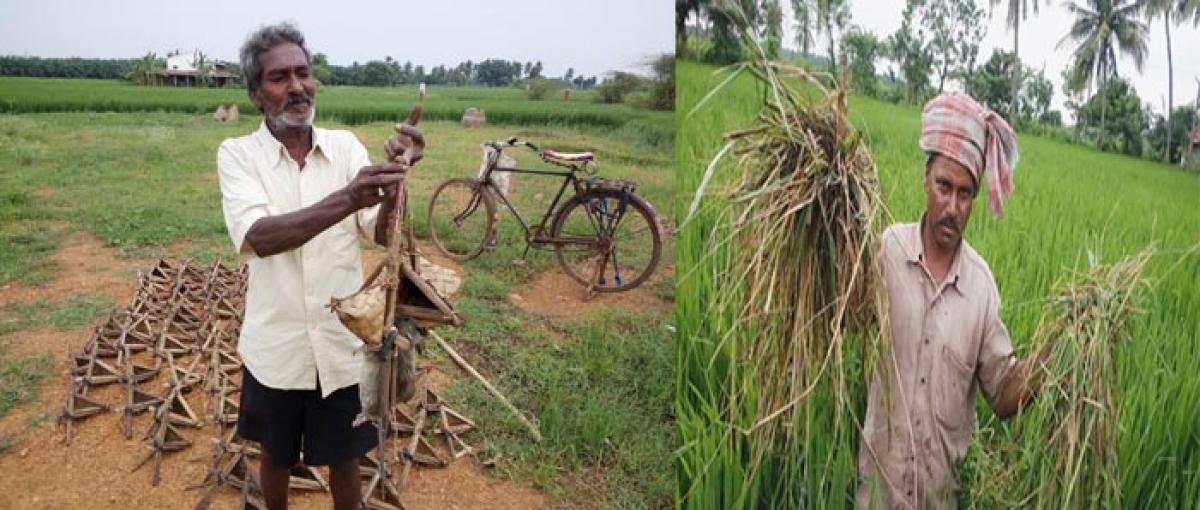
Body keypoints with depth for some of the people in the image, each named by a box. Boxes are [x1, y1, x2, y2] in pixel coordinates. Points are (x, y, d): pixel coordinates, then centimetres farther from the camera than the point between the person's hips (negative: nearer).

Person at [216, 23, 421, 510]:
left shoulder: (346, 146, -3)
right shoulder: (238, 154, -9)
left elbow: (385, 233, -11)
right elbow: (259, 236, -27)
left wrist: (394, 181, -32)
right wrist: (346, 199, -41)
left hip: (344, 343, 1)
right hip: (276, 347, -1)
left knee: (344, 457, 18)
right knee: (276, 455, 21)